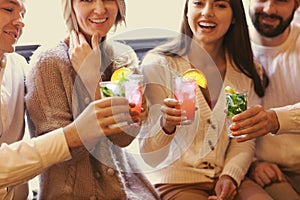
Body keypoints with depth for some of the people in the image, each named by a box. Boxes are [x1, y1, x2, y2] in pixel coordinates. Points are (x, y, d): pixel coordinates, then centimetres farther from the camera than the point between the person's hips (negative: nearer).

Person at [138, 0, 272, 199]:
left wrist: (230, 175, -10)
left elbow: (245, 139, 8)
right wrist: (166, 124, -31)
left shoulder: (248, 71, 5)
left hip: (229, 179, 3)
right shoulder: (159, 63, -8)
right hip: (176, 181, -2)